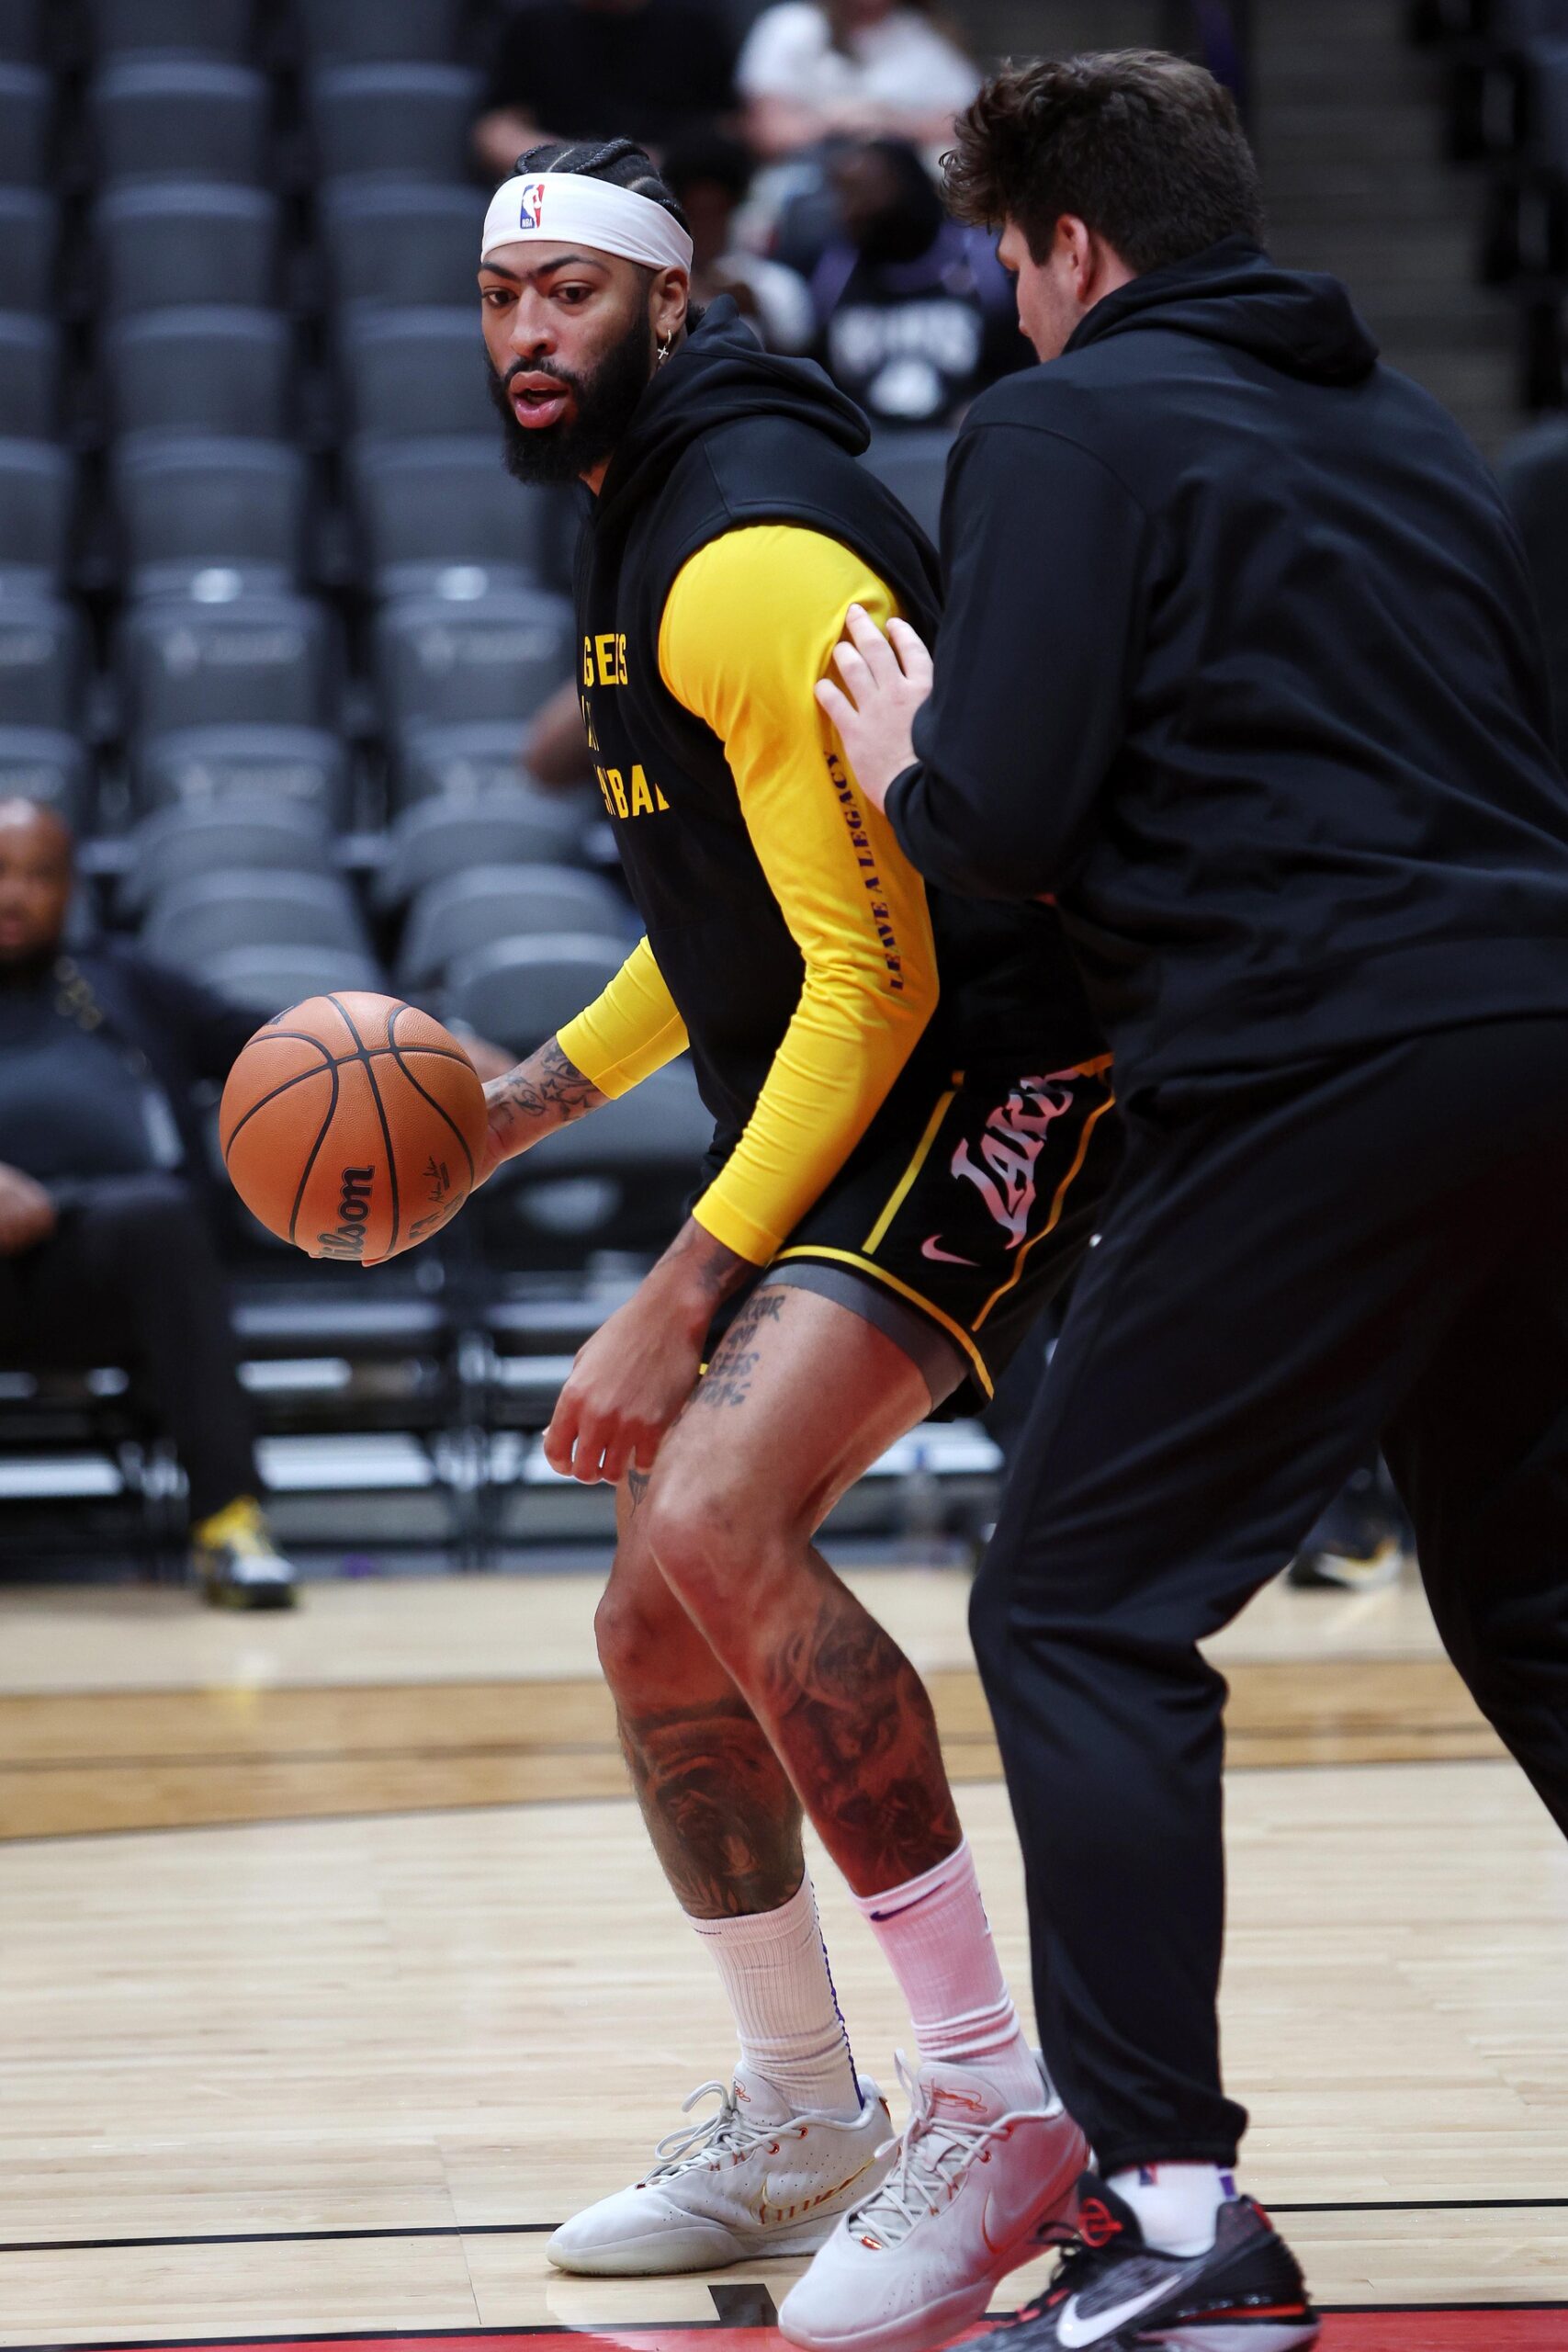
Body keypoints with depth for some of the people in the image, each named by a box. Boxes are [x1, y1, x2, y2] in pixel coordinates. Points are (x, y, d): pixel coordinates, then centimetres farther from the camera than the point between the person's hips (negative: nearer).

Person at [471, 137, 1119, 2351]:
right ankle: (798, 2126, 26)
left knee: (718, 1521, -29)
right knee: (661, 1631, 10)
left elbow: (877, 977, -22)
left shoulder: (751, 552, -18)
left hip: (982, 1087, -10)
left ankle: (997, 2095, -23)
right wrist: (536, 1094, 17)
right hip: (820, 1107, 10)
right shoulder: (644, 530, 14)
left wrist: (680, 1301, -23)